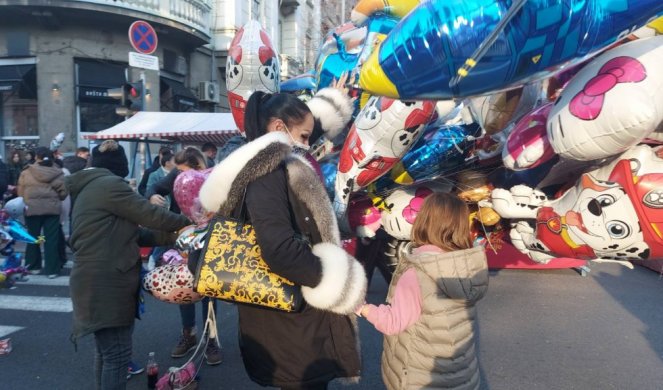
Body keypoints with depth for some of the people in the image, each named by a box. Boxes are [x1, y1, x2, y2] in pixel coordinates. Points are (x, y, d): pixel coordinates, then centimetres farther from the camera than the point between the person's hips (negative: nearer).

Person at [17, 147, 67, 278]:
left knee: (32, 238, 15)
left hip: (32, 209, 0)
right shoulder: (58, 173, -1)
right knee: (52, 240, 3)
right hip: (52, 209, 0)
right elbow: (63, 193, 2)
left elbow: (20, 192, 4)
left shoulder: (26, 172, -1)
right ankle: (52, 270, 4)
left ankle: (33, 266, 23)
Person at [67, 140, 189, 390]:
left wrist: (171, 237, 9)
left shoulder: (87, 188, 19)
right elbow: (150, 215, -13)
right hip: (105, 285, -10)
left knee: (107, 350, 21)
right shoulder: (109, 184, -12)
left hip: (100, 282, 10)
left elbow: (131, 232, 15)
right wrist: (187, 221, 3)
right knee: (117, 354, -4)